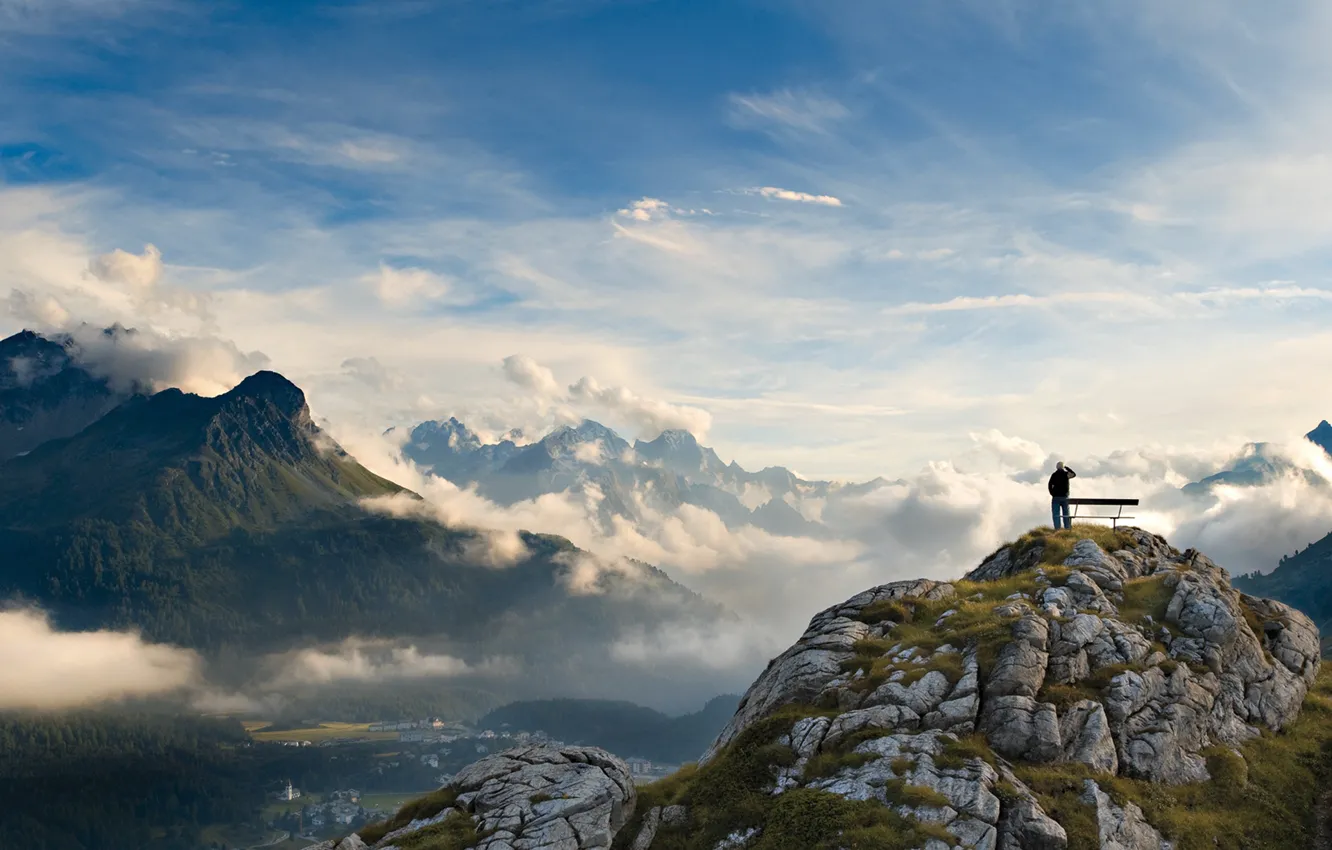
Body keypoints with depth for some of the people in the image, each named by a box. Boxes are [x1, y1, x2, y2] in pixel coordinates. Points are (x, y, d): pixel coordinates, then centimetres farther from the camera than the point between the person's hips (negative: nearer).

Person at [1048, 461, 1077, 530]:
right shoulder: (1066, 474, -2)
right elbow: (1074, 474, 17)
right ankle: (1067, 528, 8)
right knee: (1066, 514, 10)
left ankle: (1057, 528, -7)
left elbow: (1050, 485, -7)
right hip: (1065, 496, 2)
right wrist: (1067, 468, 21)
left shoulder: (1054, 475, -3)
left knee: (1055, 514, 0)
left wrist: (1052, 493, 4)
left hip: (1056, 497, -2)